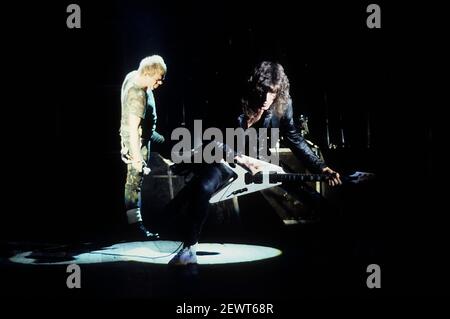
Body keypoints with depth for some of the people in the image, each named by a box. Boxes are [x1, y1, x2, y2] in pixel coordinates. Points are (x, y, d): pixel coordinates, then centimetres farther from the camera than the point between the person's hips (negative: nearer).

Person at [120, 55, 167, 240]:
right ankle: (136, 226, 3)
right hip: (137, 141, -10)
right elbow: (133, 130, -33)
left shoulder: (133, 75, -5)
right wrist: (137, 158, -30)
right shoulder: (138, 96, -33)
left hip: (147, 133, 10)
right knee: (135, 180, -4)